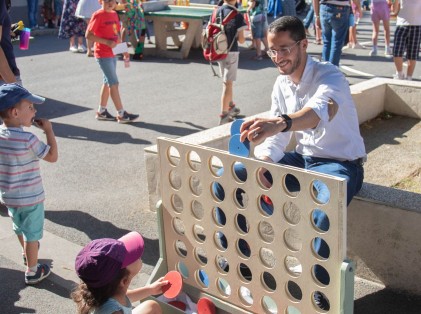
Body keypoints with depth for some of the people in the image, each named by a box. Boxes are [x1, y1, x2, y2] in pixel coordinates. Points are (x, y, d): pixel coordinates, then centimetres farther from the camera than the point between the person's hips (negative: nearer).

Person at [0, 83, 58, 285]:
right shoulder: (28, 139, -27)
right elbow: (53, 156, -18)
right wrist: (48, 130, -14)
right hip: (30, 197, -7)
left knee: (19, 228, 29)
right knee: (32, 234, 10)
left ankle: (27, 253, 55)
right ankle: (32, 272, 24)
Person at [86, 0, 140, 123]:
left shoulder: (114, 14, 9)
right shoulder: (98, 15, -14)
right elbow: (88, 35, -17)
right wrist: (106, 42, -23)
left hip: (112, 54, 8)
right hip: (103, 55, -8)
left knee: (108, 82, 14)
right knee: (114, 83, -6)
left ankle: (101, 111, 25)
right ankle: (121, 114, 0)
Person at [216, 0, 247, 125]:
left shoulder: (216, 12, 2)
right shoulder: (237, 16, -13)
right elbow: (241, 40, -11)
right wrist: (243, 37, 10)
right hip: (231, 52, -6)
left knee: (227, 81, 22)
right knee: (228, 83, -3)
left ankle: (231, 107, 37)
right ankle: (223, 115, -4)